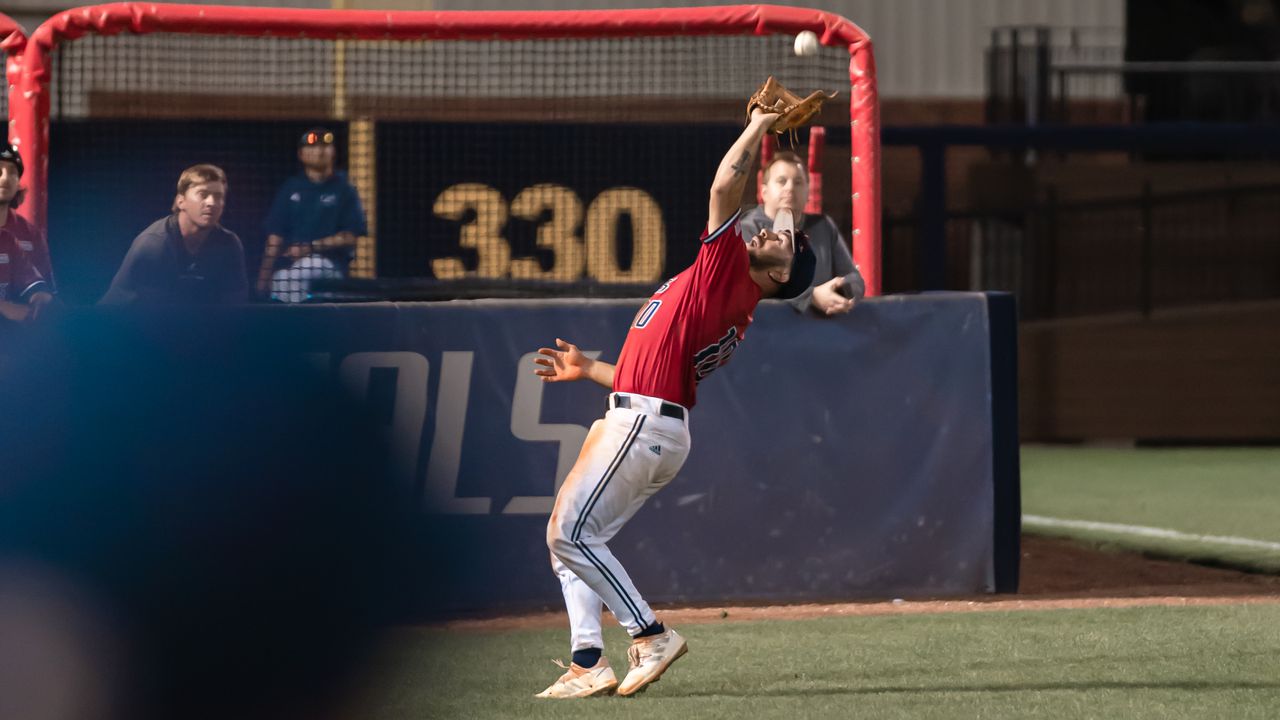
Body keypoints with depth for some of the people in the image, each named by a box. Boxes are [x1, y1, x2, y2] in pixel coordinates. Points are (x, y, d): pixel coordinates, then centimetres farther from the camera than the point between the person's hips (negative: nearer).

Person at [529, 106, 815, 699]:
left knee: (569, 533, -11)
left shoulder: (730, 271, -6)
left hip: (643, 424, -10)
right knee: (570, 538, 9)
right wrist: (590, 370, 34)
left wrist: (759, 125, 0)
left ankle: (651, 636, -10)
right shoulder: (734, 314, 21)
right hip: (651, 426, 10)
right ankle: (588, 664, 2)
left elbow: (725, 185, -12)